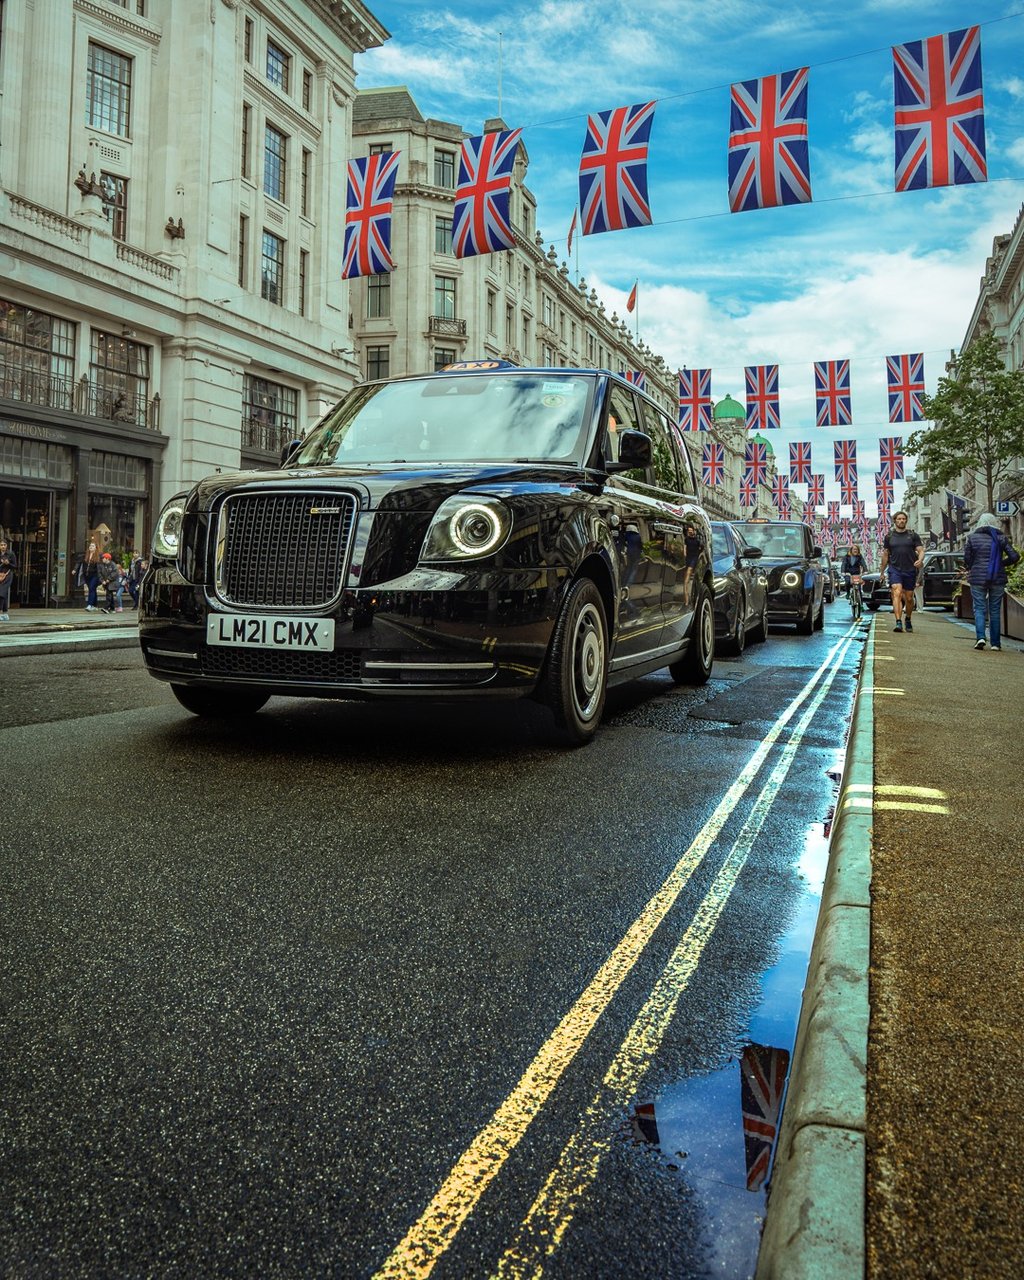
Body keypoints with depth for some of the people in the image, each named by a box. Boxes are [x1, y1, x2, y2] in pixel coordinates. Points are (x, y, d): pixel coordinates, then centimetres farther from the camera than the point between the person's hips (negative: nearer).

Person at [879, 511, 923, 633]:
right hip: (894, 569, -1)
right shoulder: (889, 536, 9)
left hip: (910, 571, 1)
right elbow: (885, 555, 15)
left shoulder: (913, 535, 7)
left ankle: (908, 619, 32)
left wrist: (920, 560, -20)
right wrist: (882, 572, 16)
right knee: (897, 593, -19)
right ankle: (898, 622, -25)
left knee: (909, 598, 8)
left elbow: (921, 550, 2)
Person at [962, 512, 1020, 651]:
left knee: (979, 608, 4)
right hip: (998, 579, 1)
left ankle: (980, 637, -17)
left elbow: (967, 558, -1)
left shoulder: (972, 537, -1)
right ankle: (995, 643, 8)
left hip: (977, 578, -1)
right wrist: (1001, 564, 12)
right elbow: (1014, 557, -5)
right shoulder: (1001, 537, 0)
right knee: (995, 610, 7)